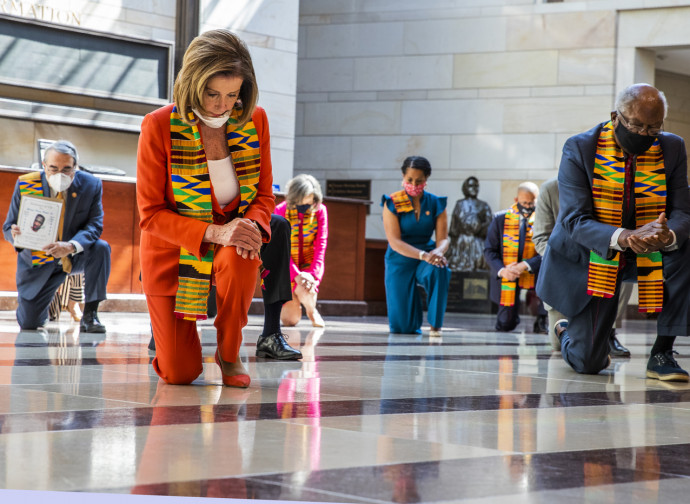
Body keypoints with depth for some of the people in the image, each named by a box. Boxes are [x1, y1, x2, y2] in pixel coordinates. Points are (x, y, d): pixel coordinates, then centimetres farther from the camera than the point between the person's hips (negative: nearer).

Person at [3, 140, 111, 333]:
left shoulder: (91, 185, -15)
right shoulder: (25, 184, -16)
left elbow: (94, 225, -18)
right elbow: (8, 227, -9)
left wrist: (71, 246, -39)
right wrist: (15, 235, -36)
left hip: (75, 257, 0)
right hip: (38, 262, 0)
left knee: (101, 248, -32)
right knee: (28, 324, -3)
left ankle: (89, 315, -19)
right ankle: (41, 304, 37)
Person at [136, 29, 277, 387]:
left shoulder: (254, 120, -8)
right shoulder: (158, 126, -18)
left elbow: (264, 195, 1)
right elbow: (151, 214, -16)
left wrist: (252, 224, -24)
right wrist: (215, 232, -31)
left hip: (230, 240, 2)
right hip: (172, 250, -2)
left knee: (241, 258, -38)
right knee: (178, 374, -6)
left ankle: (229, 354, -11)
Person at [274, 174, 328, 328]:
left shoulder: (319, 211, -9)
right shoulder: (281, 210, -13)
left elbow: (321, 244, -9)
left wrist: (313, 273, -22)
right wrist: (296, 275, -25)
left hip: (310, 264, 0)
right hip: (288, 266, 0)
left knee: (305, 291, -34)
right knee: (290, 320, -8)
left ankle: (312, 310, 4)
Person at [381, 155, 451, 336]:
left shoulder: (436, 203, 0)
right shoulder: (392, 203, -8)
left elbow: (443, 238, -4)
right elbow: (395, 242, -16)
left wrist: (438, 252, -29)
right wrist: (423, 255, -32)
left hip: (428, 256, 1)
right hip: (400, 261, -1)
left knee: (440, 270, -38)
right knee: (401, 327, -7)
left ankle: (435, 324, -21)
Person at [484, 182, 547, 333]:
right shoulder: (500, 219, -1)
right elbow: (489, 250, -1)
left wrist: (525, 266, -28)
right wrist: (501, 270, -19)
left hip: (532, 273, -1)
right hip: (506, 275, 1)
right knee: (505, 326, -2)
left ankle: (541, 321, -13)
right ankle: (510, 311, 39)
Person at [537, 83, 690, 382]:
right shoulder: (579, 149, -17)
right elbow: (574, 220, -24)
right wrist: (624, 237, -43)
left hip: (647, 255, 3)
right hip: (590, 256, -3)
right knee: (587, 364, -6)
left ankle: (662, 354, -17)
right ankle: (565, 332, 34)